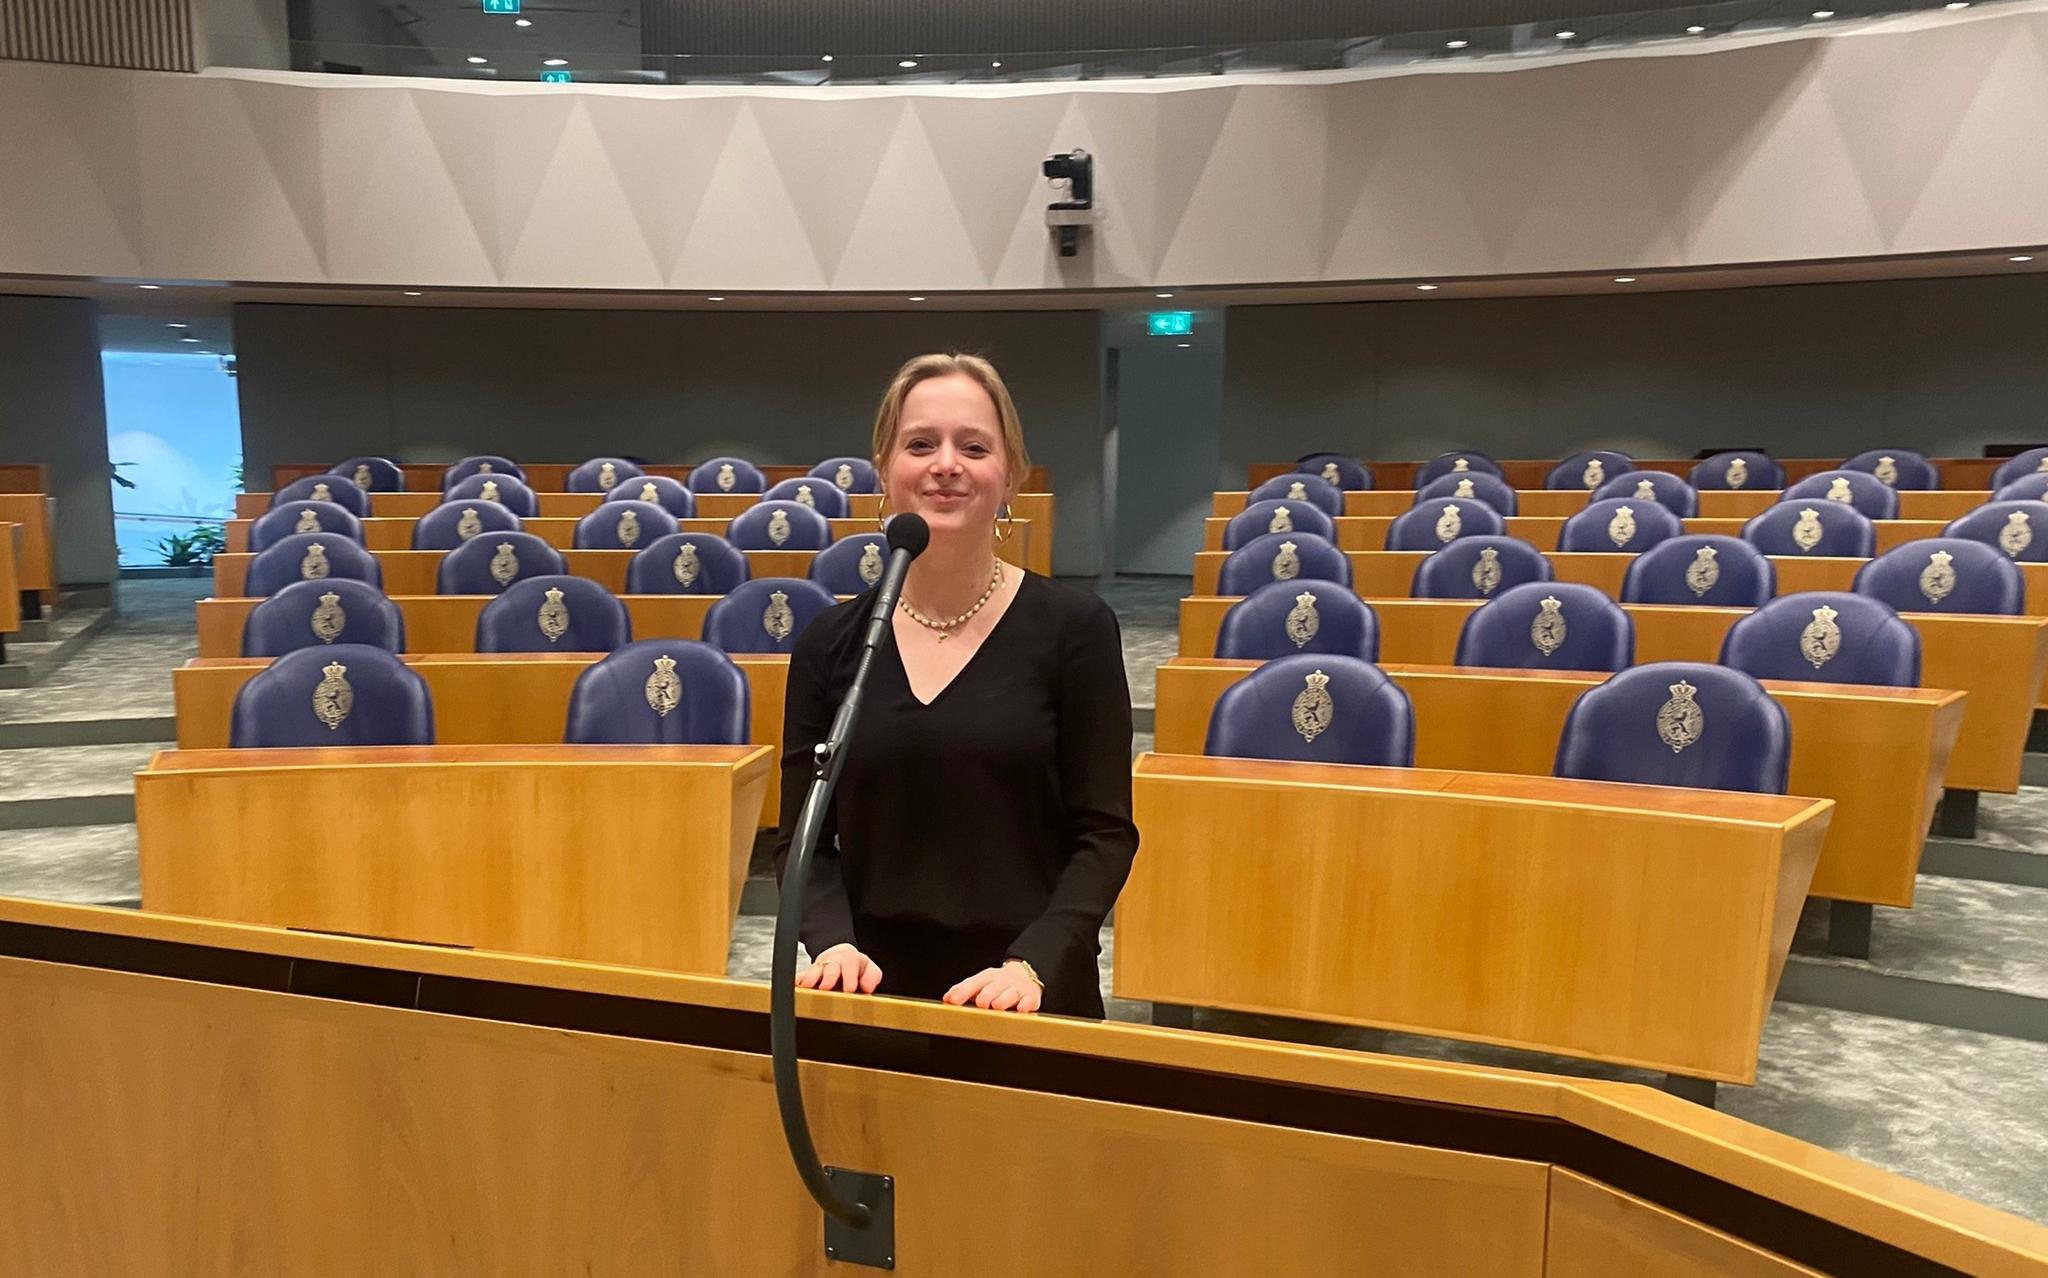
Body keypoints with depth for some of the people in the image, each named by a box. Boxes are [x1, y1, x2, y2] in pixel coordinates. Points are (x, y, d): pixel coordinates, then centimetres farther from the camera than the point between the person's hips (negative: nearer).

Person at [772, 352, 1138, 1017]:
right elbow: (802, 838, 3)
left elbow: (1105, 834, -7)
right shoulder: (830, 642, 0)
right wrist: (833, 941, -14)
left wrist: (1032, 964, -19)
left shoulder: (1073, 627, -7)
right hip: (874, 993, 2)